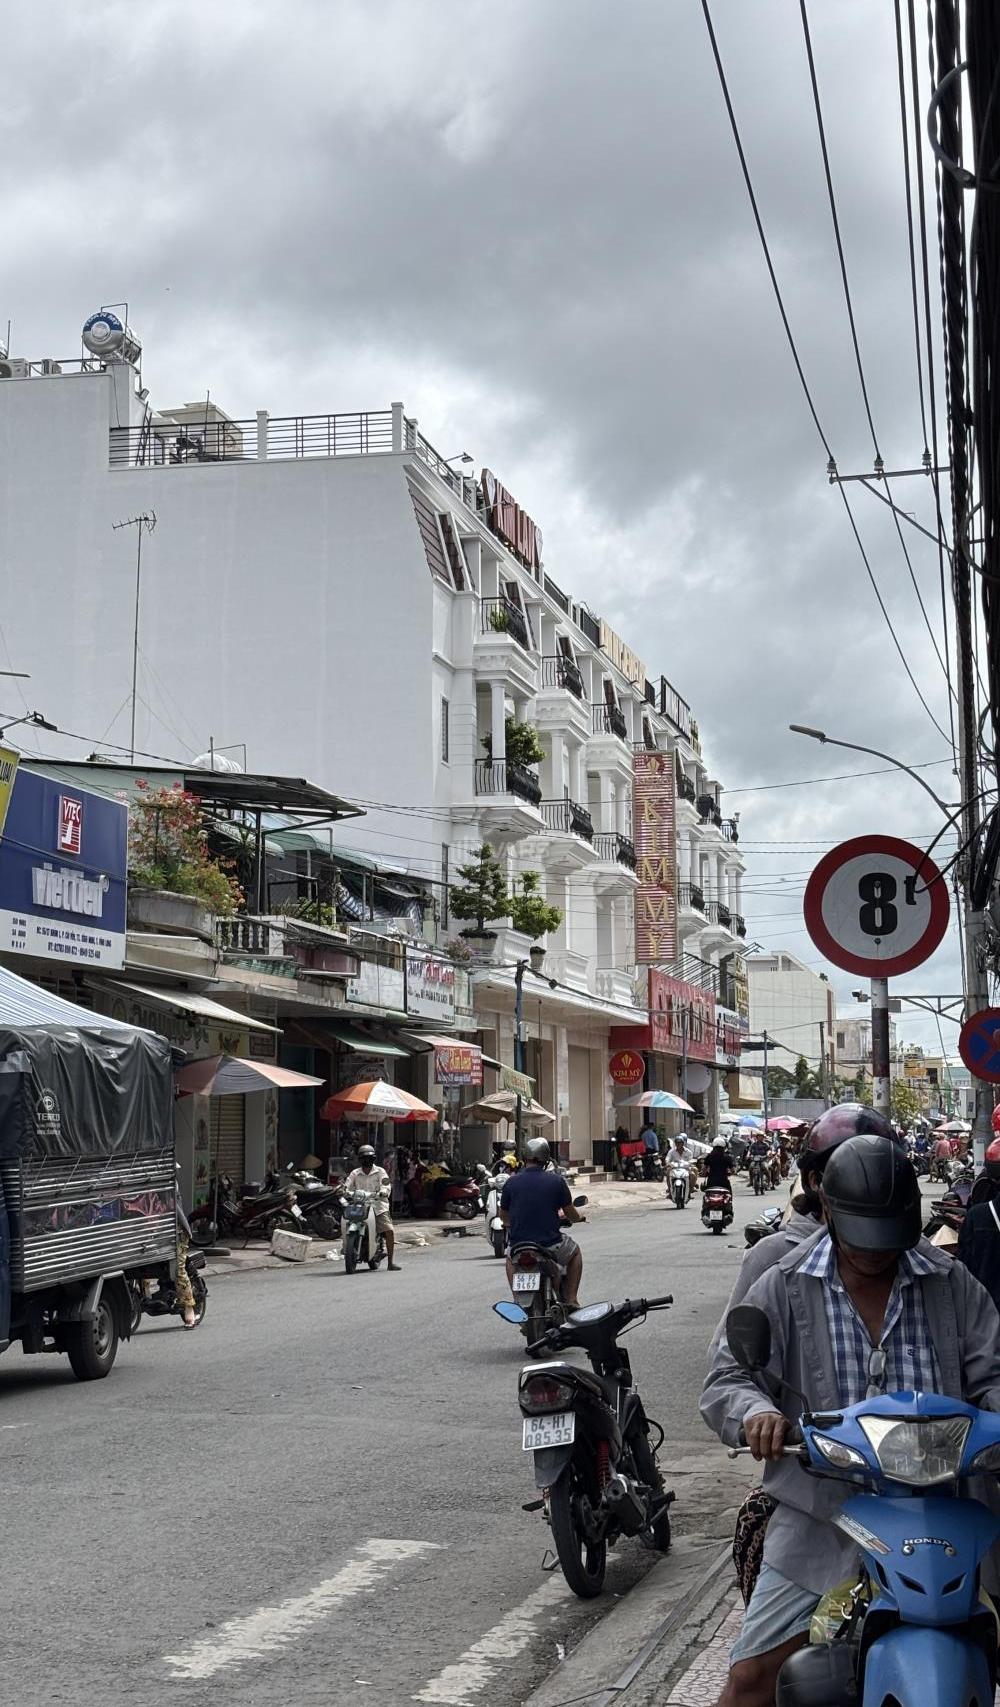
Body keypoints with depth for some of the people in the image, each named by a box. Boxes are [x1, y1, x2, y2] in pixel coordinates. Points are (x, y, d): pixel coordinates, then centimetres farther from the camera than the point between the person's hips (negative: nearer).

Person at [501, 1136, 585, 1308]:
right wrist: (579, 1217, 27)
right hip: (551, 1245, -2)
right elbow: (571, 1213, 2)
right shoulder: (556, 1181, -7)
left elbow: (503, 1216, 11)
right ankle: (571, 1299, 20)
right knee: (575, 1252, 30)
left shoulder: (511, 1182, -1)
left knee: (510, 1258, 37)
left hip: (518, 1244, 2)